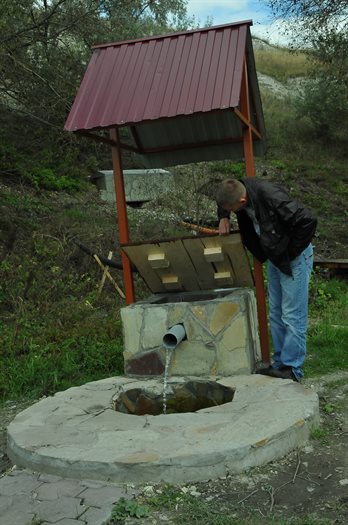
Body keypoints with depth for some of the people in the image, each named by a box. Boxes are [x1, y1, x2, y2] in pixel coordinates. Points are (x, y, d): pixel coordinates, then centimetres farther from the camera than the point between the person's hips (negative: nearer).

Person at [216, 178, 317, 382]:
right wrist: (223, 217, -4)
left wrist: (293, 251, -20)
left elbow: (307, 221, -33)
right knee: (276, 314, 14)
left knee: (292, 316, -3)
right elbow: (224, 198, 16)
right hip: (275, 257, 9)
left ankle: (292, 368, 7)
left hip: (294, 258, -9)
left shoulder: (271, 196, -32)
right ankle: (280, 363, 24)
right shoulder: (240, 190, -8)